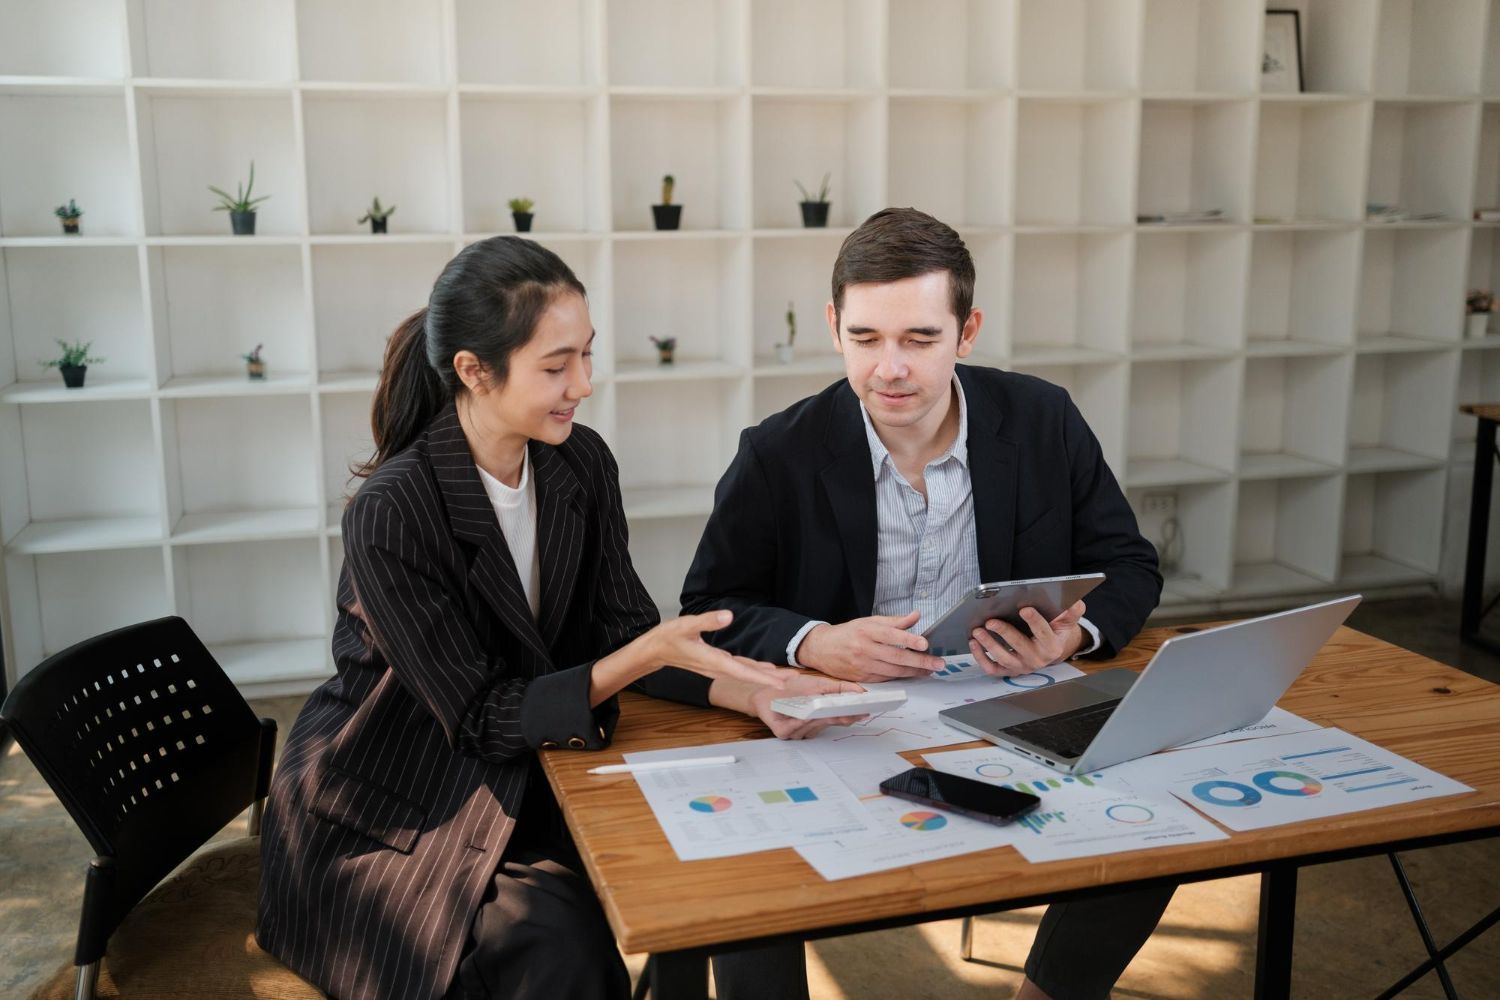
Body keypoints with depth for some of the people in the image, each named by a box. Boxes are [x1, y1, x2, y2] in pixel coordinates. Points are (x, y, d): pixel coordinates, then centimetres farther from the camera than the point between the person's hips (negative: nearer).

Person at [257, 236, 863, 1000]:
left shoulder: (581, 464, -5)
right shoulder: (392, 513, -24)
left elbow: (621, 631, -4)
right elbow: (482, 717, -21)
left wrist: (749, 688, -22)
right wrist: (650, 652, -32)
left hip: (518, 779, 6)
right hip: (386, 819, -5)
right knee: (558, 936, -25)